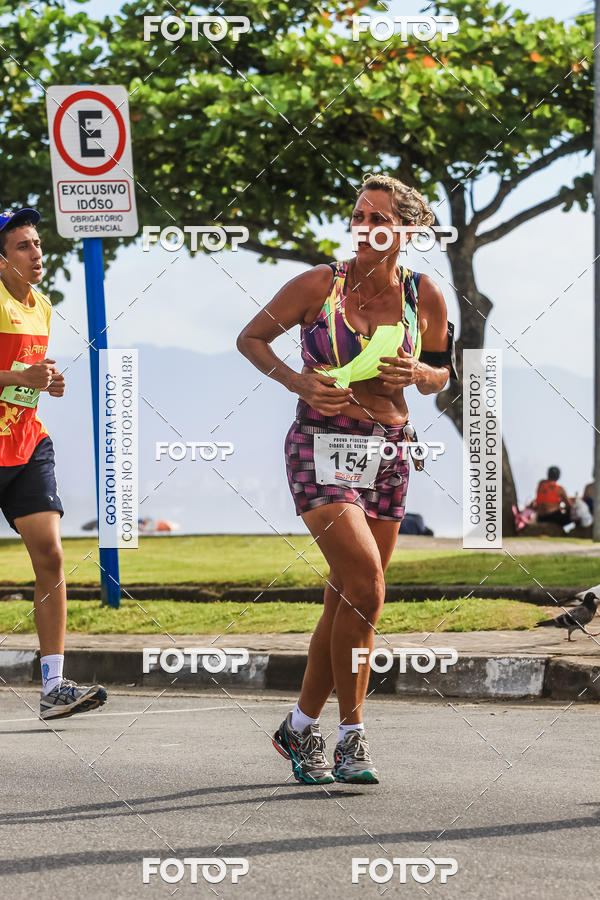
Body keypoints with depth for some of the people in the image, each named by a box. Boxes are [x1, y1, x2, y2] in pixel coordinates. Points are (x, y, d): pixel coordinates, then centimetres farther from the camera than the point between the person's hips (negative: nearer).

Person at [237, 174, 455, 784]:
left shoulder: (424, 297, 2)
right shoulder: (320, 285, -6)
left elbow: (440, 373, 16)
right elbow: (251, 338, 5)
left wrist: (418, 374, -7)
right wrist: (299, 384, -11)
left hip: (388, 454, 4)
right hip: (322, 445, -4)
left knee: (346, 600, 8)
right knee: (366, 586, -18)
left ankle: (302, 728, 23)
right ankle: (350, 733, -7)